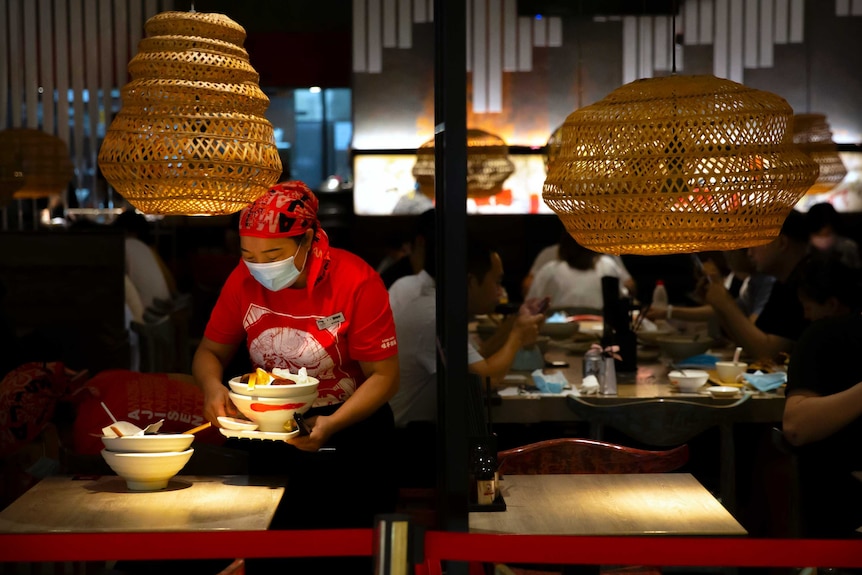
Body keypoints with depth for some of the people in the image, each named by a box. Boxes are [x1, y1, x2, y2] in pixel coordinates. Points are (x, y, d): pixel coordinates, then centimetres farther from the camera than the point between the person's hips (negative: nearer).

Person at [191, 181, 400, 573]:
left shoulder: (357, 282, -20)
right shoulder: (244, 280, -8)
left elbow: (384, 376, -19)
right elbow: (209, 352, 3)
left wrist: (331, 426, -34)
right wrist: (213, 388, -20)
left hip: (349, 429, -3)